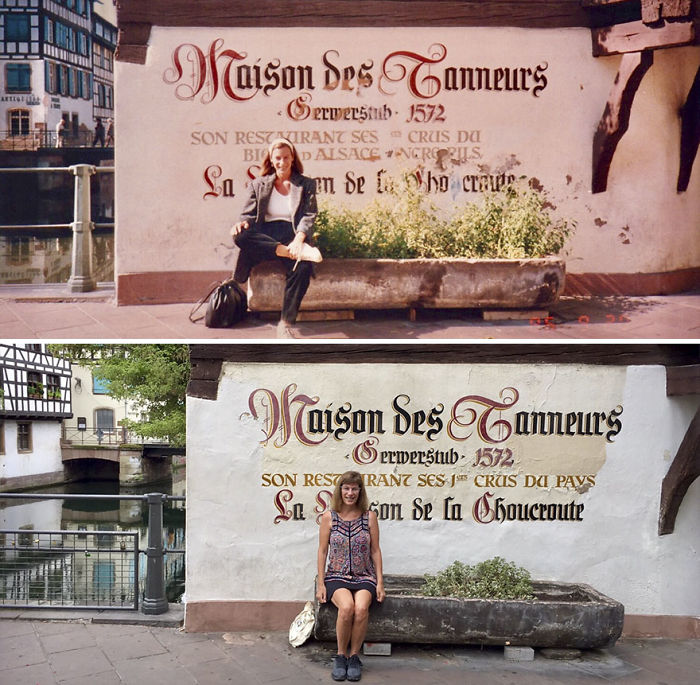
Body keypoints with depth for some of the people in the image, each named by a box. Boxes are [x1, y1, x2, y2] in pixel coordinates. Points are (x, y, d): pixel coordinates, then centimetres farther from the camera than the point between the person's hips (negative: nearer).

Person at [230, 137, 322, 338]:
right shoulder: (258, 184, 20)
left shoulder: (306, 184, 16)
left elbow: (309, 216, 3)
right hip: (264, 238, 2)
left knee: (303, 268, -36)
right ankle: (293, 252, -36)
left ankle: (286, 323, -30)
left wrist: (299, 239, -18)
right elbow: (249, 214, 12)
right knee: (240, 236, -34)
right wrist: (242, 223, -14)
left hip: (292, 237, -1)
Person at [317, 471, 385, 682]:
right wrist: (320, 584, -2)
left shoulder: (369, 517, 4)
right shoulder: (328, 517, 2)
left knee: (361, 608, -31)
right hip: (336, 577, -1)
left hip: (364, 577, 1)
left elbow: (375, 551, 7)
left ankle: (354, 656, -9)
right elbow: (322, 551, 4)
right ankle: (341, 656, -9)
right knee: (346, 607, -31)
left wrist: (380, 583, 0)